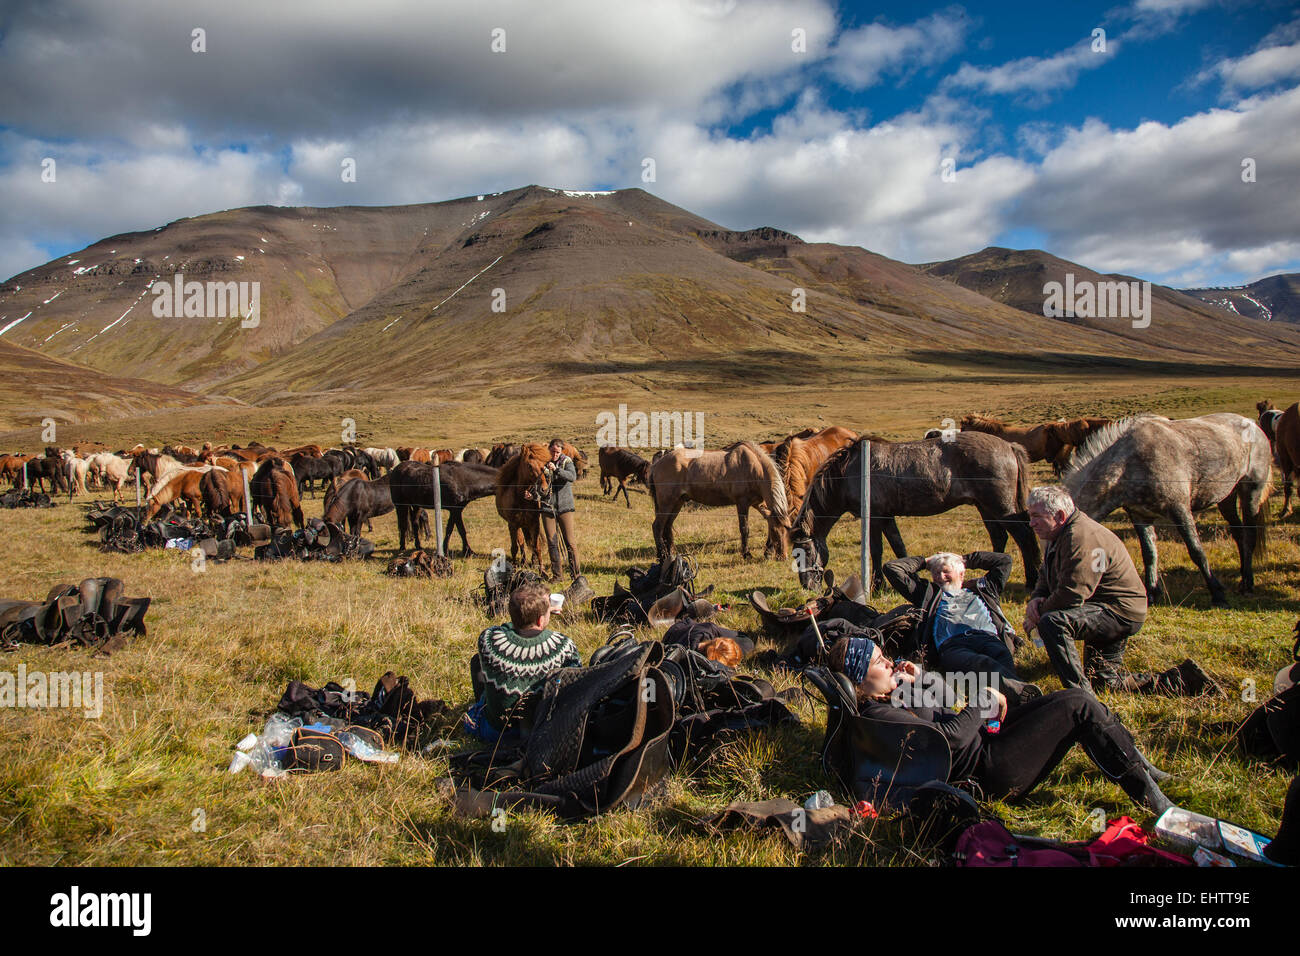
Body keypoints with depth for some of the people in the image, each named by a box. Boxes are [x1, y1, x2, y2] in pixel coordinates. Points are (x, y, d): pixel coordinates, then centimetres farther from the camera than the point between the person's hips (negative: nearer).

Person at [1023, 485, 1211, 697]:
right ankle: (1183, 679, 26)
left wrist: (1039, 614, -17)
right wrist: (1037, 598, -6)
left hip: (1120, 612, -11)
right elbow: (1046, 576, 17)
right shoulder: (1059, 536, 8)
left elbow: (1071, 595, -31)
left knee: (1052, 622, -35)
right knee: (1105, 682, 18)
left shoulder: (1082, 538, -25)